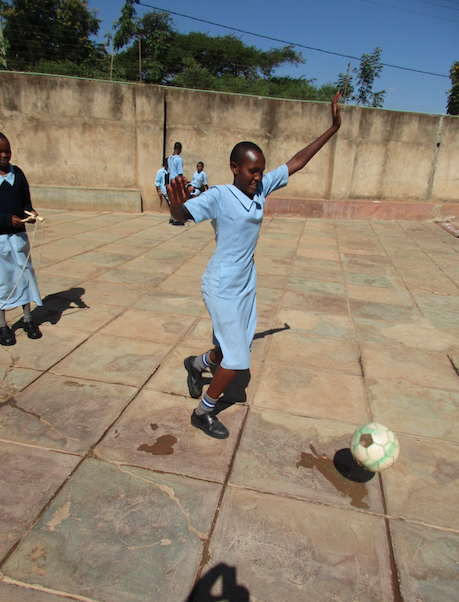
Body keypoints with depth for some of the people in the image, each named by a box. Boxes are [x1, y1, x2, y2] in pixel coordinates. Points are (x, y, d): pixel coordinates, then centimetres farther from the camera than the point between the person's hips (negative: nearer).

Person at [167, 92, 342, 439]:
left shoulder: (262, 187, -2)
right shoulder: (219, 196, -19)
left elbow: (297, 162, 6)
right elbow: (181, 214, -30)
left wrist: (333, 128, 7)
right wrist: (177, 203, -54)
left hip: (246, 284, 7)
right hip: (222, 289, -7)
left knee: (237, 350, 18)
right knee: (237, 359, -2)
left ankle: (198, 364, 47)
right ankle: (203, 413, 20)